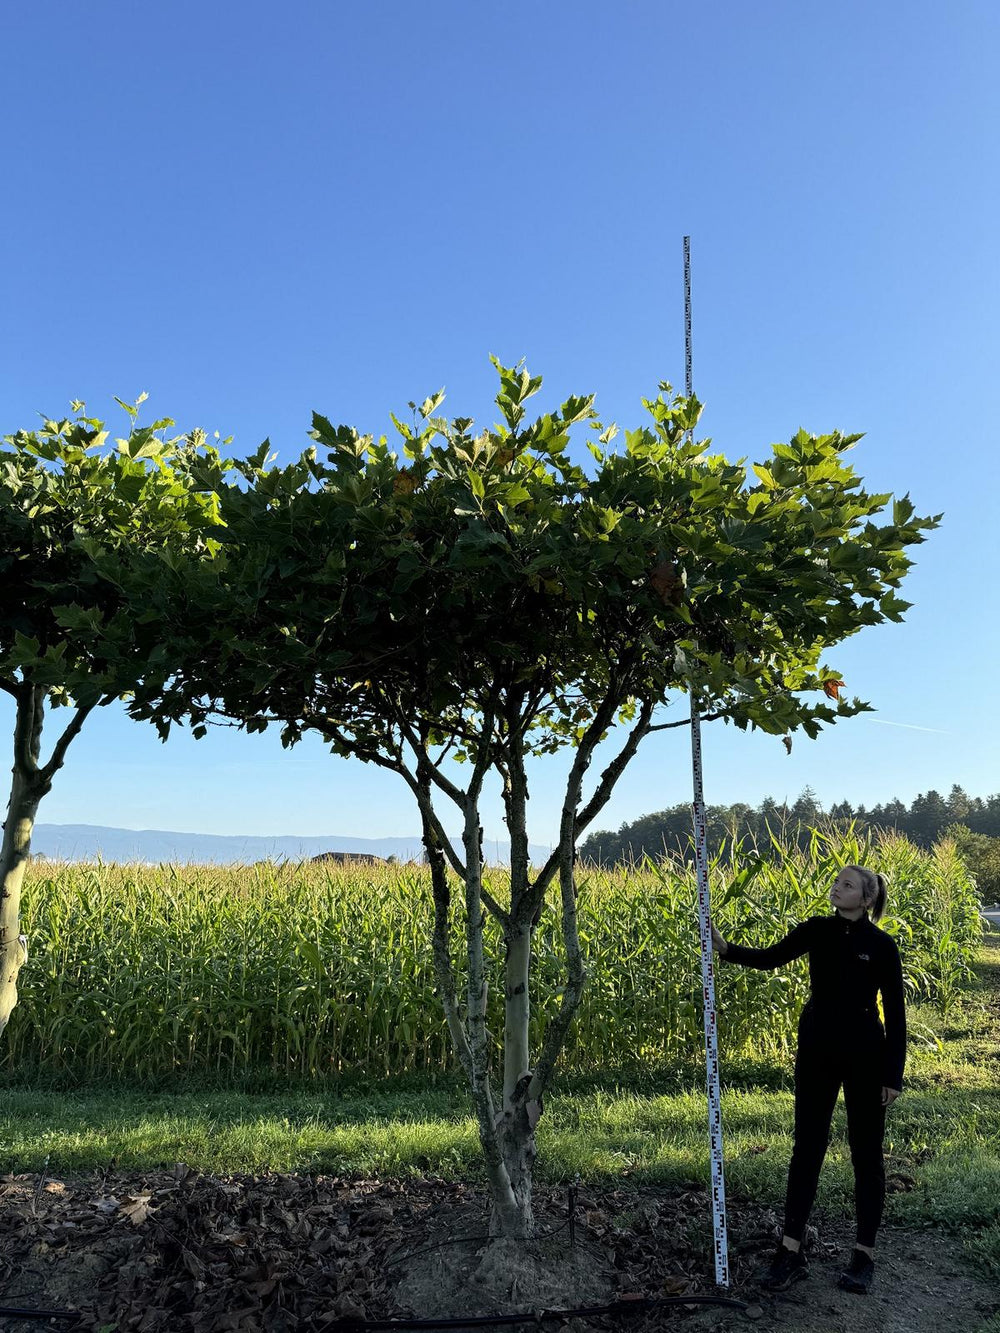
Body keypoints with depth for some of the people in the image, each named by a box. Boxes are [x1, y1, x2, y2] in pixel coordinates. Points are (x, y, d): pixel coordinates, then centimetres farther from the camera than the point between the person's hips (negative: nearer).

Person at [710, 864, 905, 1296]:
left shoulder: (881, 945, -8)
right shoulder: (816, 930, 1)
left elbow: (895, 1012, -5)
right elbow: (770, 958, 0)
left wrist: (894, 1074, -6)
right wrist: (727, 949, -16)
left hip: (864, 1054, -3)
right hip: (817, 1050, 3)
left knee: (865, 1153, 8)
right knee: (806, 1147, 5)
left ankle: (864, 1254, 21)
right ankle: (791, 1251, 10)